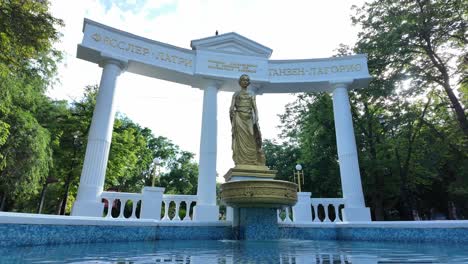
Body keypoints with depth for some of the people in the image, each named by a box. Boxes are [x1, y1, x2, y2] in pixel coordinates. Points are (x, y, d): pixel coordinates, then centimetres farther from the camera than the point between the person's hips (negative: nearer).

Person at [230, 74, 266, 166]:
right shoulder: (236, 94, 14)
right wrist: (231, 111, -18)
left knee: (251, 141, -7)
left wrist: (256, 120, -7)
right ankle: (240, 163, -14)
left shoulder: (252, 96, 19)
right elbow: (232, 106, 3)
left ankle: (253, 164, -9)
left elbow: (255, 109, 8)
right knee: (240, 140, -11)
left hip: (249, 120, 2)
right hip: (239, 119, -2)